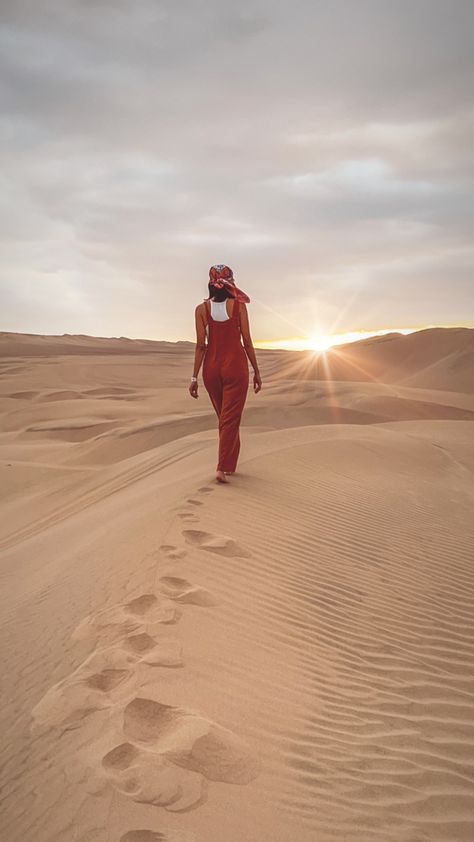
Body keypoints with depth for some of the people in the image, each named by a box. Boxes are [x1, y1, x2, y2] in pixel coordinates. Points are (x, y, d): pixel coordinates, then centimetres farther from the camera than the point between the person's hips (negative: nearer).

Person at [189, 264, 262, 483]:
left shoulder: (202, 309, -1)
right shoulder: (238, 306, -4)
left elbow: (200, 345, -4)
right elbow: (247, 342, -3)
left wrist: (194, 377, 0)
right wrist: (256, 372, 4)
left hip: (211, 367, 3)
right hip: (235, 366, -3)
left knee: (224, 417, 18)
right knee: (230, 418, 1)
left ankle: (229, 464, 26)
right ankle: (223, 467, -6)